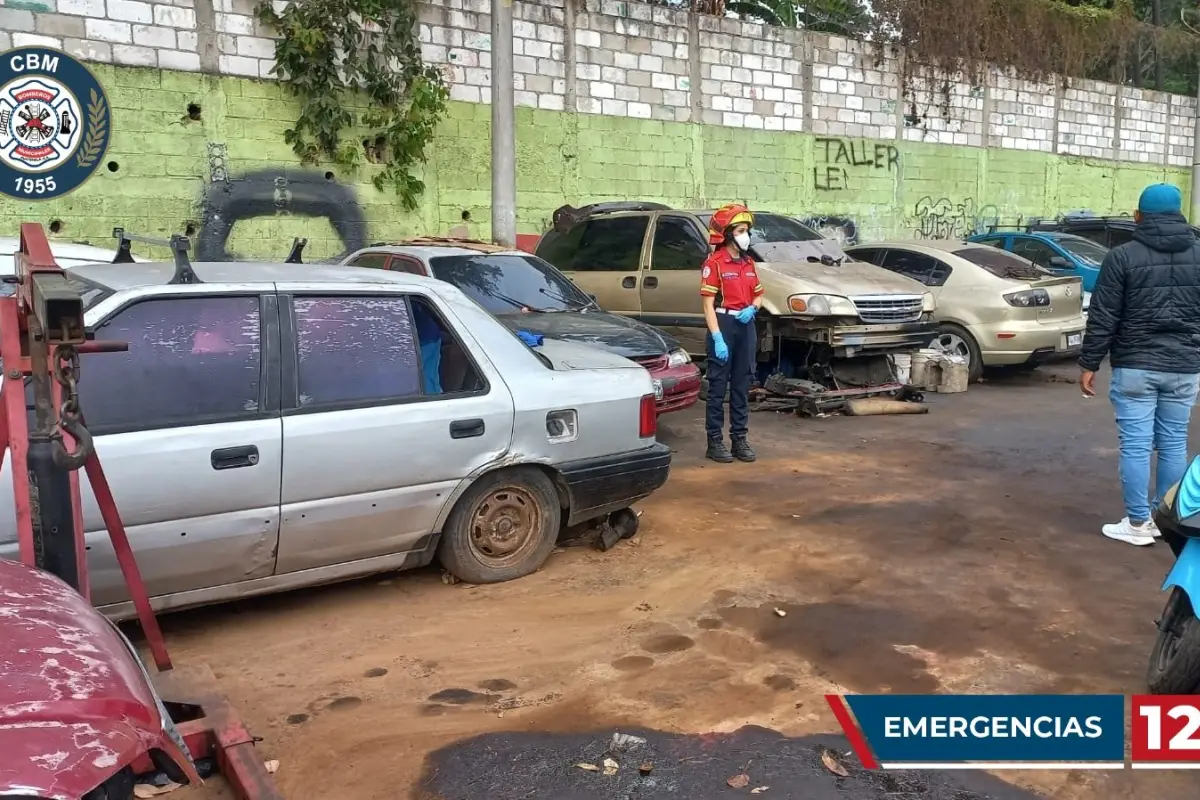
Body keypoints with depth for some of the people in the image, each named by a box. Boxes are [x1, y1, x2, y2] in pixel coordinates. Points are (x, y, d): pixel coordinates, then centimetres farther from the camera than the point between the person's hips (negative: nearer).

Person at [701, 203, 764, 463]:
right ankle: (715, 442, 6)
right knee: (718, 386, 0)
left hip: (746, 326, 7)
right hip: (723, 325, -7)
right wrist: (717, 337, -20)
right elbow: (708, 304, -12)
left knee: (742, 386, 11)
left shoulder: (748, 263, 13)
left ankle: (739, 439, 19)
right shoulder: (714, 263, -8)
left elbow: (758, 296, 21)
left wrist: (752, 309, -3)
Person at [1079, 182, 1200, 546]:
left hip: (1134, 366, -4)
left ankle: (1138, 523, 5)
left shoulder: (1122, 256, -6)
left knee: (1136, 445, 1)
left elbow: (1102, 317, -7)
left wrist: (1089, 364, -1)